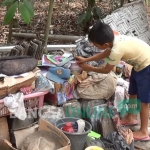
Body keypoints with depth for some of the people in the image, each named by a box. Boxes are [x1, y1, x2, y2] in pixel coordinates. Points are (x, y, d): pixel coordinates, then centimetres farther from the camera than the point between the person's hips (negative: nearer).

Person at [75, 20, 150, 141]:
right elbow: (105, 54, 12)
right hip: (140, 65, 9)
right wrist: (86, 60, 12)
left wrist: (89, 68, -2)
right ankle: (130, 118, 41)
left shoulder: (117, 50, -33)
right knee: (132, 93, 22)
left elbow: (106, 70, -16)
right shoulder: (115, 39, -9)